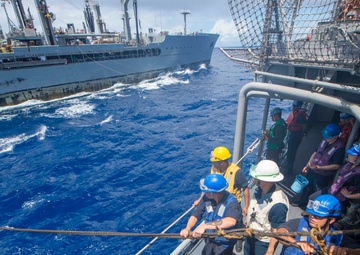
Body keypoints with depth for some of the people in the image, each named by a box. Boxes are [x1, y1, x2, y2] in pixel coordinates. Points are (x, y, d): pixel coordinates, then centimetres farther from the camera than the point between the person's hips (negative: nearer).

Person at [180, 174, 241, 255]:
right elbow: (195, 215, -12)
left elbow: (231, 221, -47)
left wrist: (204, 226, -50)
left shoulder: (231, 202, -30)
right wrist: (187, 228, -32)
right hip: (209, 240, 4)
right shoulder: (206, 198, -17)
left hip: (225, 244, -4)